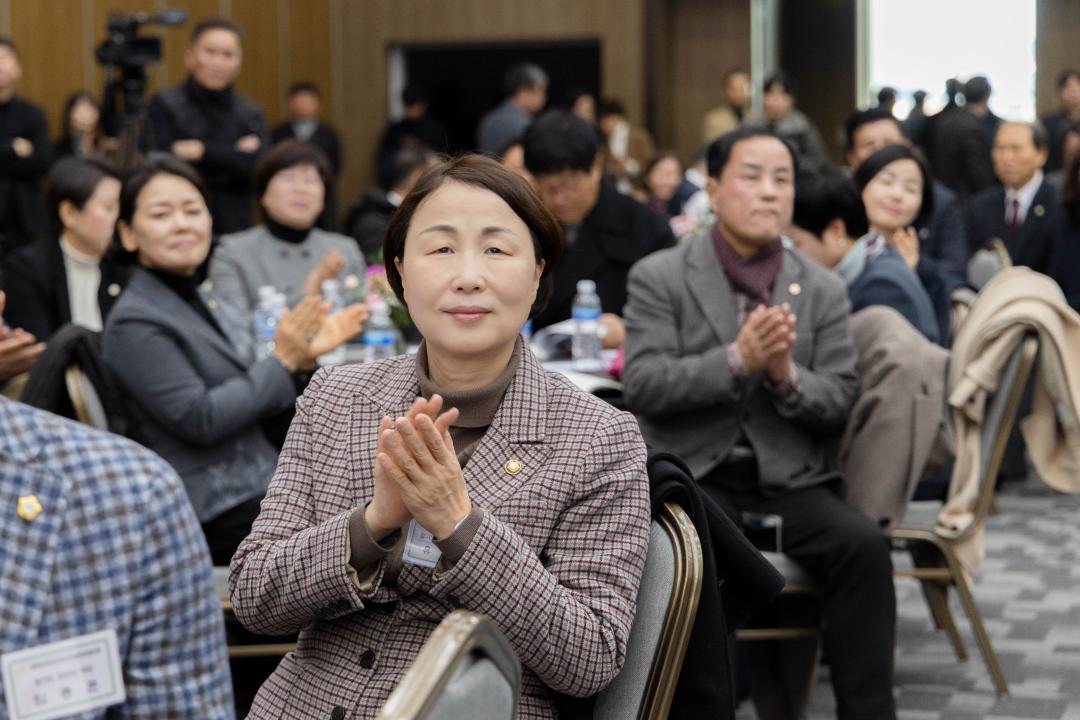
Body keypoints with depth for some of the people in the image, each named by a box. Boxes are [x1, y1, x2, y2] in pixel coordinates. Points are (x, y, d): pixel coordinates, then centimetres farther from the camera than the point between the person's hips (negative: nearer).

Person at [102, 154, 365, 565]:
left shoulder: (208, 307, 15)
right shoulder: (135, 323, -11)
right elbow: (200, 419, -19)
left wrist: (303, 356, 1)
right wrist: (282, 360, -14)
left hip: (259, 489, 8)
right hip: (217, 513, -8)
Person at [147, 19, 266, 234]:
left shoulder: (250, 113, 11)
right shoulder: (164, 104, 3)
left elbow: (255, 166, -5)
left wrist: (201, 150, -10)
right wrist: (233, 155, -6)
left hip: (233, 227, 3)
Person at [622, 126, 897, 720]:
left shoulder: (824, 289, 10)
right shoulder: (658, 277, 3)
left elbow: (839, 406, 5)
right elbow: (641, 385, -8)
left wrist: (786, 376, -16)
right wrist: (737, 359, -21)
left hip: (789, 478, 3)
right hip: (692, 475, -2)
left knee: (862, 546, -26)